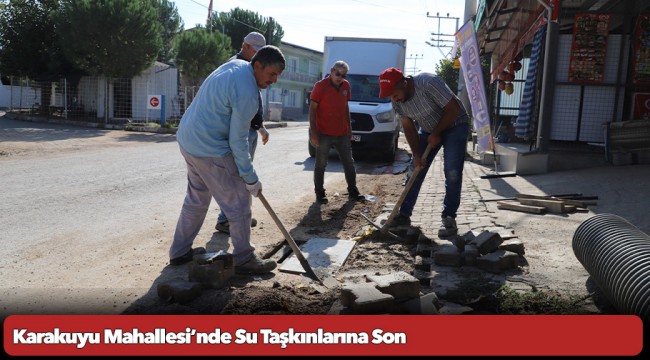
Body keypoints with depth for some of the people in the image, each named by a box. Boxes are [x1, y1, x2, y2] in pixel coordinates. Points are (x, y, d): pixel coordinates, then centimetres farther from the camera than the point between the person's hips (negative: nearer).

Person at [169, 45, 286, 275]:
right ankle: (244, 259, 11)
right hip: (210, 149, -10)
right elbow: (237, 141, -19)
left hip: (188, 139, 10)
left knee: (196, 198, 21)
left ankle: (179, 251, 31)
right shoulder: (247, 93, -22)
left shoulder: (235, 65, 6)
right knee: (239, 202, 0)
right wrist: (251, 178, -10)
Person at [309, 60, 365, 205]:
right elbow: (312, 109, -10)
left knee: (349, 163, 10)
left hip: (342, 133, 6)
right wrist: (313, 132, -15)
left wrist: (349, 127, 14)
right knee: (321, 165, 3)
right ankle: (319, 193, 12)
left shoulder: (346, 86, 7)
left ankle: (353, 191, 21)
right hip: (324, 134, -5)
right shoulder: (321, 85, -9)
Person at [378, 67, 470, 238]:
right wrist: (416, 154, -14)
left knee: (452, 172, -15)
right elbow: (408, 127, -6)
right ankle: (404, 214, 10)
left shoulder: (429, 83, -32)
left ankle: (449, 218, -6)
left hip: (454, 124, -5)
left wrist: (436, 134, -19)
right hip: (428, 129, 6)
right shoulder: (397, 100, -13)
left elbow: (454, 109, -26)